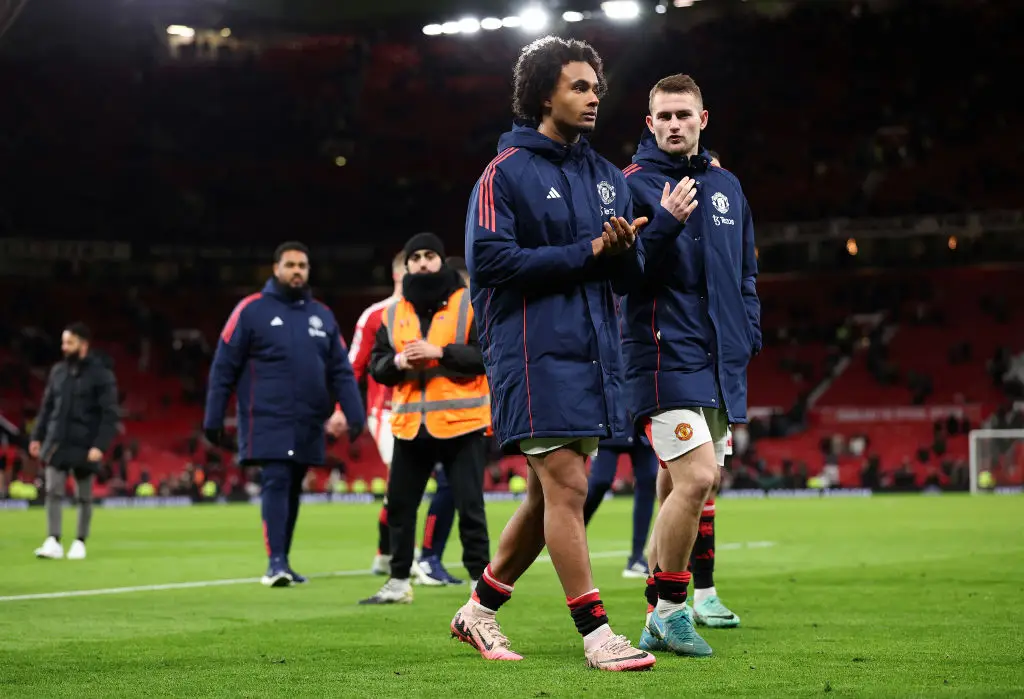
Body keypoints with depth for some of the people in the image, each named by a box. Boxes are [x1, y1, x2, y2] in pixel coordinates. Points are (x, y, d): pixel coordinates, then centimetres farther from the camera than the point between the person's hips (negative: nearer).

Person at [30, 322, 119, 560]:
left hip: (84, 446, -4)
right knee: (53, 491, -5)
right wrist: (37, 436, 9)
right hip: (56, 443, 4)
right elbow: (47, 407, 15)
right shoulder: (58, 371, 8)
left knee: (84, 497, 6)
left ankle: (80, 542, 16)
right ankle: (53, 541, -5)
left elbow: (110, 414, -11)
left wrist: (100, 445, -19)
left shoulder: (101, 374, -7)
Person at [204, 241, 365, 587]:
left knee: (292, 491, 10)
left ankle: (282, 561, 18)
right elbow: (223, 369, -1)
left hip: (309, 426, 5)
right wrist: (213, 419, -4)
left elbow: (341, 372, 12)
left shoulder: (322, 315, 14)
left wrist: (354, 414, 1)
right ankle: (276, 561, -17)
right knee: (276, 483, -15)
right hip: (267, 423, -5)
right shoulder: (252, 310, 0)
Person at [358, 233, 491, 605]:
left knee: (470, 506, -2)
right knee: (399, 504, 10)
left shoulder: (469, 304, -2)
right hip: (410, 426, 5)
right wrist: (398, 362, -9)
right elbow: (376, 365, 12)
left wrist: (439, 352, -19)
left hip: (460, 423, -5)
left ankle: (482, 580, 6)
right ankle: (399, 582, 21)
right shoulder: (394, 313, 12)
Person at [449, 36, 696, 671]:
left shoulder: (606, 177, 16)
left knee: (550, 493, 10)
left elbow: (630, 277, 15)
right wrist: (586, 252, -15)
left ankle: (480, 611, 24)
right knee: (566, 488, -11)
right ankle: (595, 632, -6)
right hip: (536, 351, -7)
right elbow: (491, 261, -15)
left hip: (595, 351, 7)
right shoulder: (506, 173, -4)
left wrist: (624, 250, -10)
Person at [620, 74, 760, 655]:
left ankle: (659, 619, 18)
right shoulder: (633, 184, -4)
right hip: (666, 354, -7)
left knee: (678, 487, 11)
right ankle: (670, 609, -4)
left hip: (720, 361, 7)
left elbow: (746, 271, 23)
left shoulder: (726, 185, 16)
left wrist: (748, 334, 13)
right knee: (697, 477, -18)